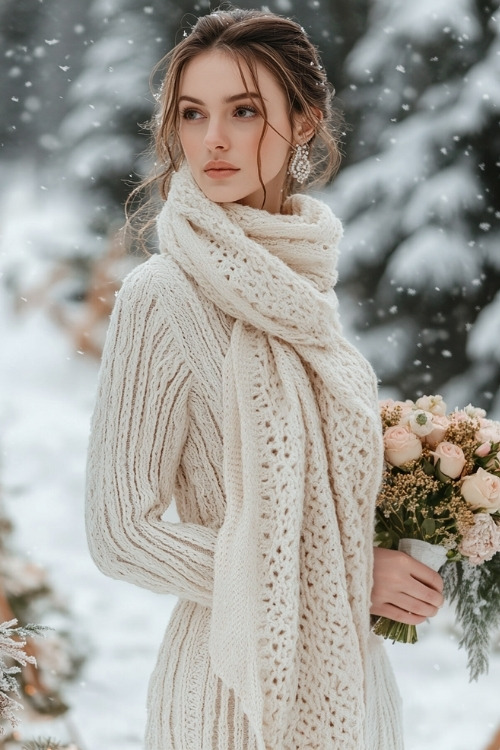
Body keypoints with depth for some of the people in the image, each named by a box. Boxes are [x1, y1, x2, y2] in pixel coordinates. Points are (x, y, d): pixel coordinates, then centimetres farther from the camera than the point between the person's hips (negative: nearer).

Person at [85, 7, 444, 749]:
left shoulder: (301, 278, 4)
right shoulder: (164, 293, -17)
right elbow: (122, 532, -17)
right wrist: (345, 576, -14)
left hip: (347, 664, 6)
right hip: (243, 682, -6)